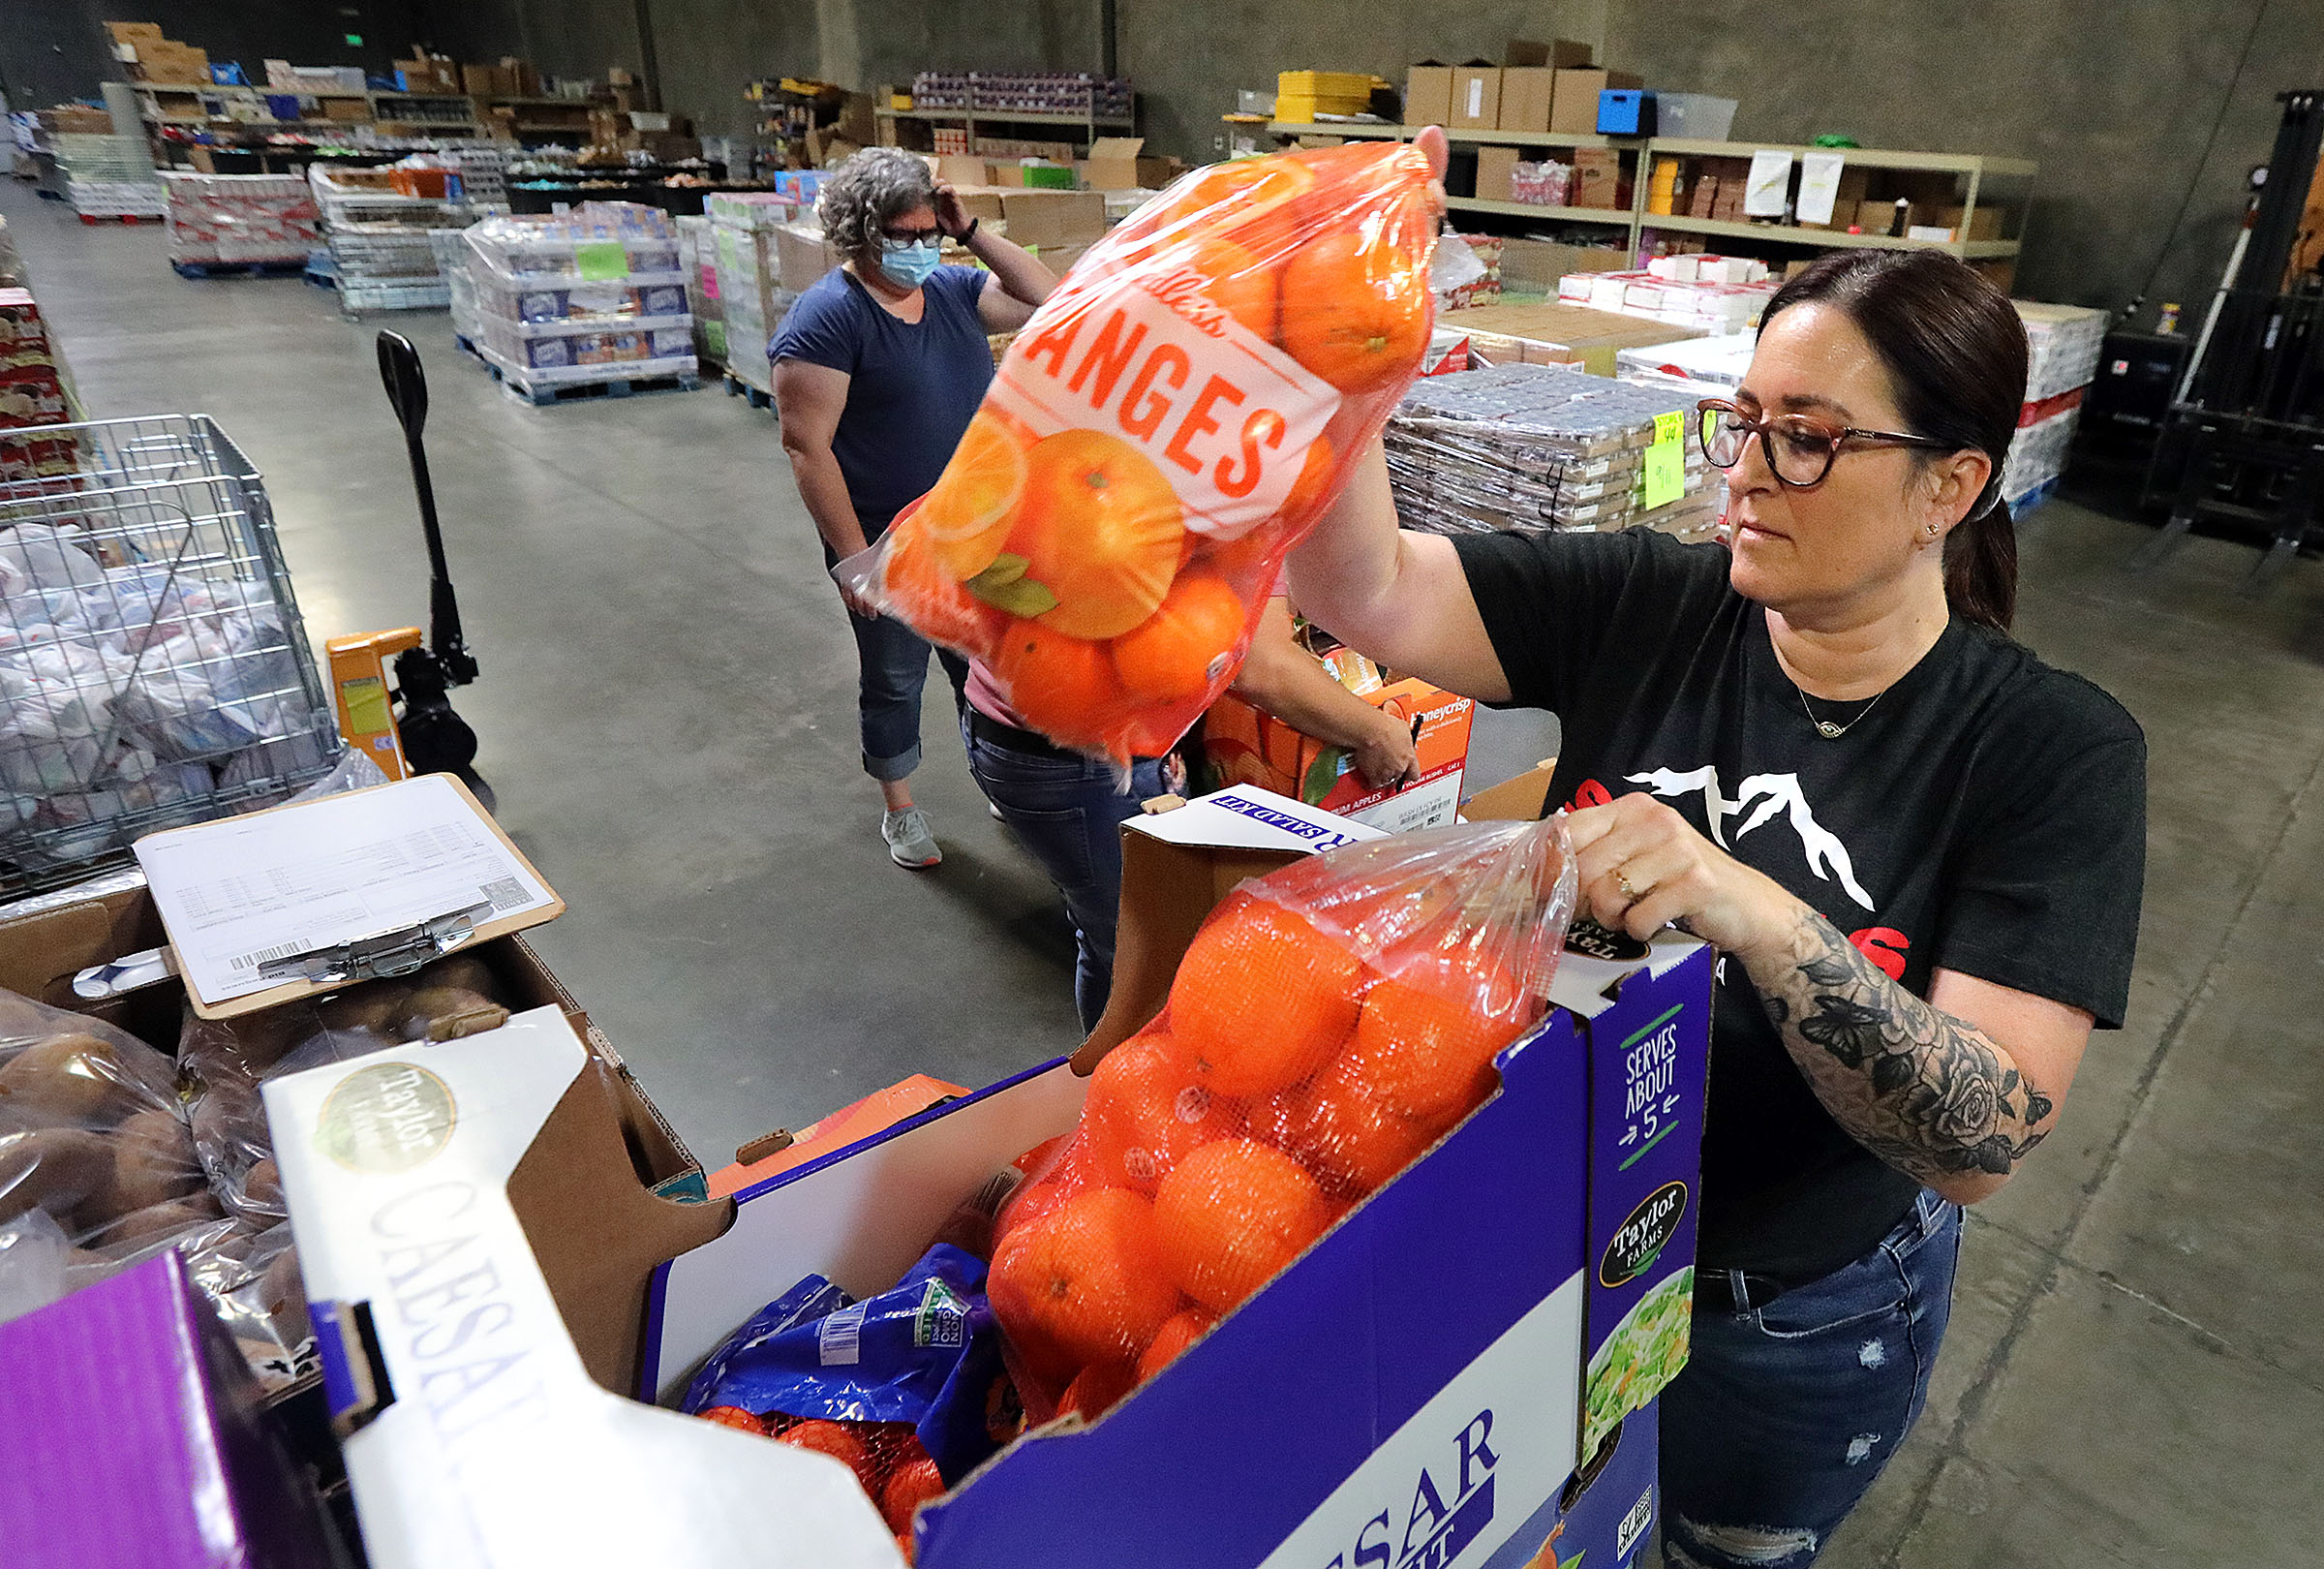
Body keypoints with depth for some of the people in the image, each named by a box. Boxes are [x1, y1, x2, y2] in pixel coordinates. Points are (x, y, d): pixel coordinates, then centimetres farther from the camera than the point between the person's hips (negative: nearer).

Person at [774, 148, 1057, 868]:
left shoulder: (951, 289, 4)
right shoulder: (828, 315, -15)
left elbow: (1046, 299, 3)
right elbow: (806, 445, -19)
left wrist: (972, 234, -6)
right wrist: (852, 556, -21)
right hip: (887, 546, -6)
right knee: (894, 679, 12)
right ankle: (900, 808, 32)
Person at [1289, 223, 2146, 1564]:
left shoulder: (2054, 751, -20)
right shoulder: (1644, 607, -14)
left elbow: (1983, 1145, -28)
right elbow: (1366, 589, -25)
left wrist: (1755, 913, -44)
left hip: (1798, 1320, -1)